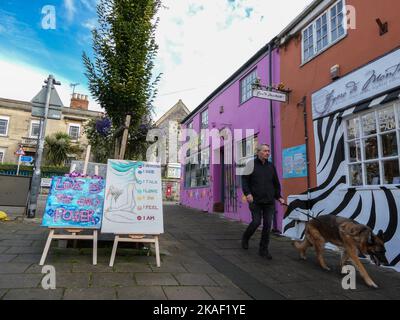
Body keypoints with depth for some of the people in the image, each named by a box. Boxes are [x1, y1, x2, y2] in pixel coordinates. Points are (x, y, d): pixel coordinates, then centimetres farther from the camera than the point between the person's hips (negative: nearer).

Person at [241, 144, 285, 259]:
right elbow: (244, 180, -5)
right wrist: (247, 193, -18)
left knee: (267, 224, 2)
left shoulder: (271, 166, 12)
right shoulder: (252, 164, -1)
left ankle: (263, 249, 15)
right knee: (256, 222, -5)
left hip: (269, 201, 4)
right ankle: (245, 238, 25)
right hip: (255, 201, -4)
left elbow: (276, 183, 19)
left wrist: (278, 197, 12)